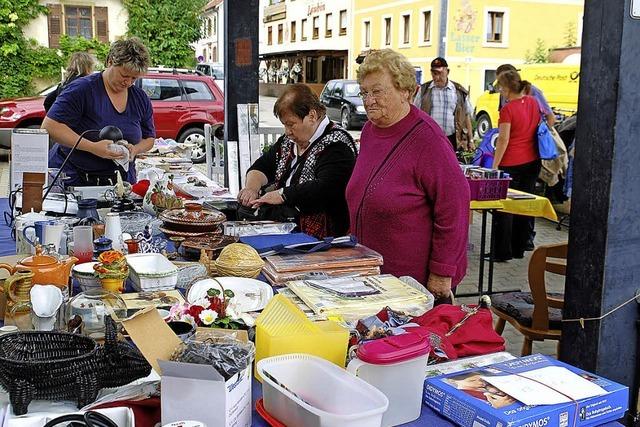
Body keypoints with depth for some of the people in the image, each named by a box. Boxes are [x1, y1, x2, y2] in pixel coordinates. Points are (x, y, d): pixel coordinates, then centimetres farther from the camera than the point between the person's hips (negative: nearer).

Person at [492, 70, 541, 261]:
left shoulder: (508, 109, -16)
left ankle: (503, 252, 6)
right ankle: (518, 249, 23)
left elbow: (503, 140, -17)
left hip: (512, 164, -7)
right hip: (532, 162, 7)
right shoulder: (533, 103, 4)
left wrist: (494, 166, -13)